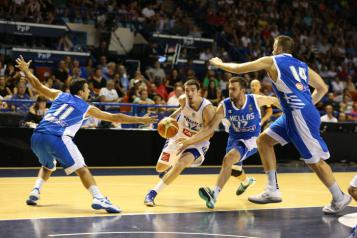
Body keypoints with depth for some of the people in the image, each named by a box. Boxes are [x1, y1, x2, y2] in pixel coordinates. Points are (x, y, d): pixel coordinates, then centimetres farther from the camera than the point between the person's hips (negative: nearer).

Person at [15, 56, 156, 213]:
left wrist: (25, 71, 46)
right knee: (81, 169, -4)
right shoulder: (87, 108, 16)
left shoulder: (60, 95, 24)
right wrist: (140, 120, 26)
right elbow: (115, 118, 19)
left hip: (37, 136, 5)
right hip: (57, 138, -5)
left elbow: (38, 86, 29)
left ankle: (35, 192, 14)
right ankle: (99, 199, -21)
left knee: (48, 166, 32)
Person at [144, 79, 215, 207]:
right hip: (178, 135, 5)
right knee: (160, 168, 12)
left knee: (181, 163, -31)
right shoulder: (183, 100, -18)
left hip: (197, 141, -5)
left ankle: (153, 193, -25)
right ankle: (170, 166, 52)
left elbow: (208, 133, -23)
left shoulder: (207, 108, -30)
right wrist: (171, 118, -5)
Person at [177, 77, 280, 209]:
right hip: (234, 139, 5)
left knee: (228, 159, -30)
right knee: (233, 169, 22)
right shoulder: (224, 106, -17)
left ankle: (214, 195, -37)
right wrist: (189, 141, -25)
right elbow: (210, 128, -16)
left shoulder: (256, 100, -21)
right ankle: (246, 181, 59)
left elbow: (274, 100, -1)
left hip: (250, 140, -5)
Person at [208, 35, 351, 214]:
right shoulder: (302, 65, 19)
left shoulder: (271, 61, 1)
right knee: (263, 140, 13)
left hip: (300, 115, -8)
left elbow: (238, 69, 6)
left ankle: (339, 198, 12)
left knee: (315, 161, 1)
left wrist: (219, 64, 24)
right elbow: (322, 88, 21)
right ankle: (272, 191, 11)